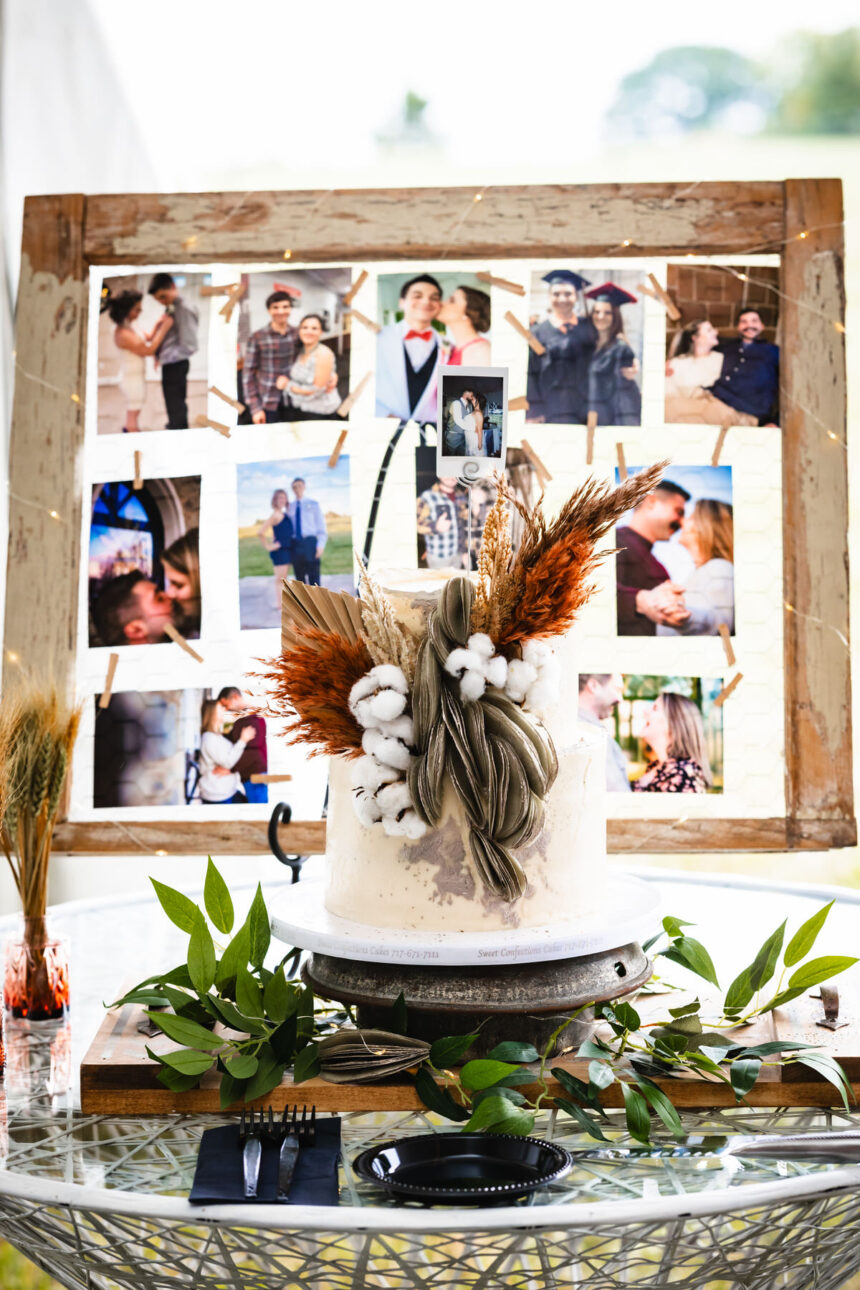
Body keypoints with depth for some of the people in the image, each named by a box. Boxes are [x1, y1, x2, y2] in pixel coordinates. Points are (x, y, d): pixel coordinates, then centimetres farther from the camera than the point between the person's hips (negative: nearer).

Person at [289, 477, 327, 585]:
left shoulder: (313, 504, 6)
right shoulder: (290, 506, 12)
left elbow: (321, 526, 3)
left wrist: (320, 545, -9)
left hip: (310, 543, -3)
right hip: (295, 544, 3)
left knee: (314, 576, -6)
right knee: (300, 578, 5)